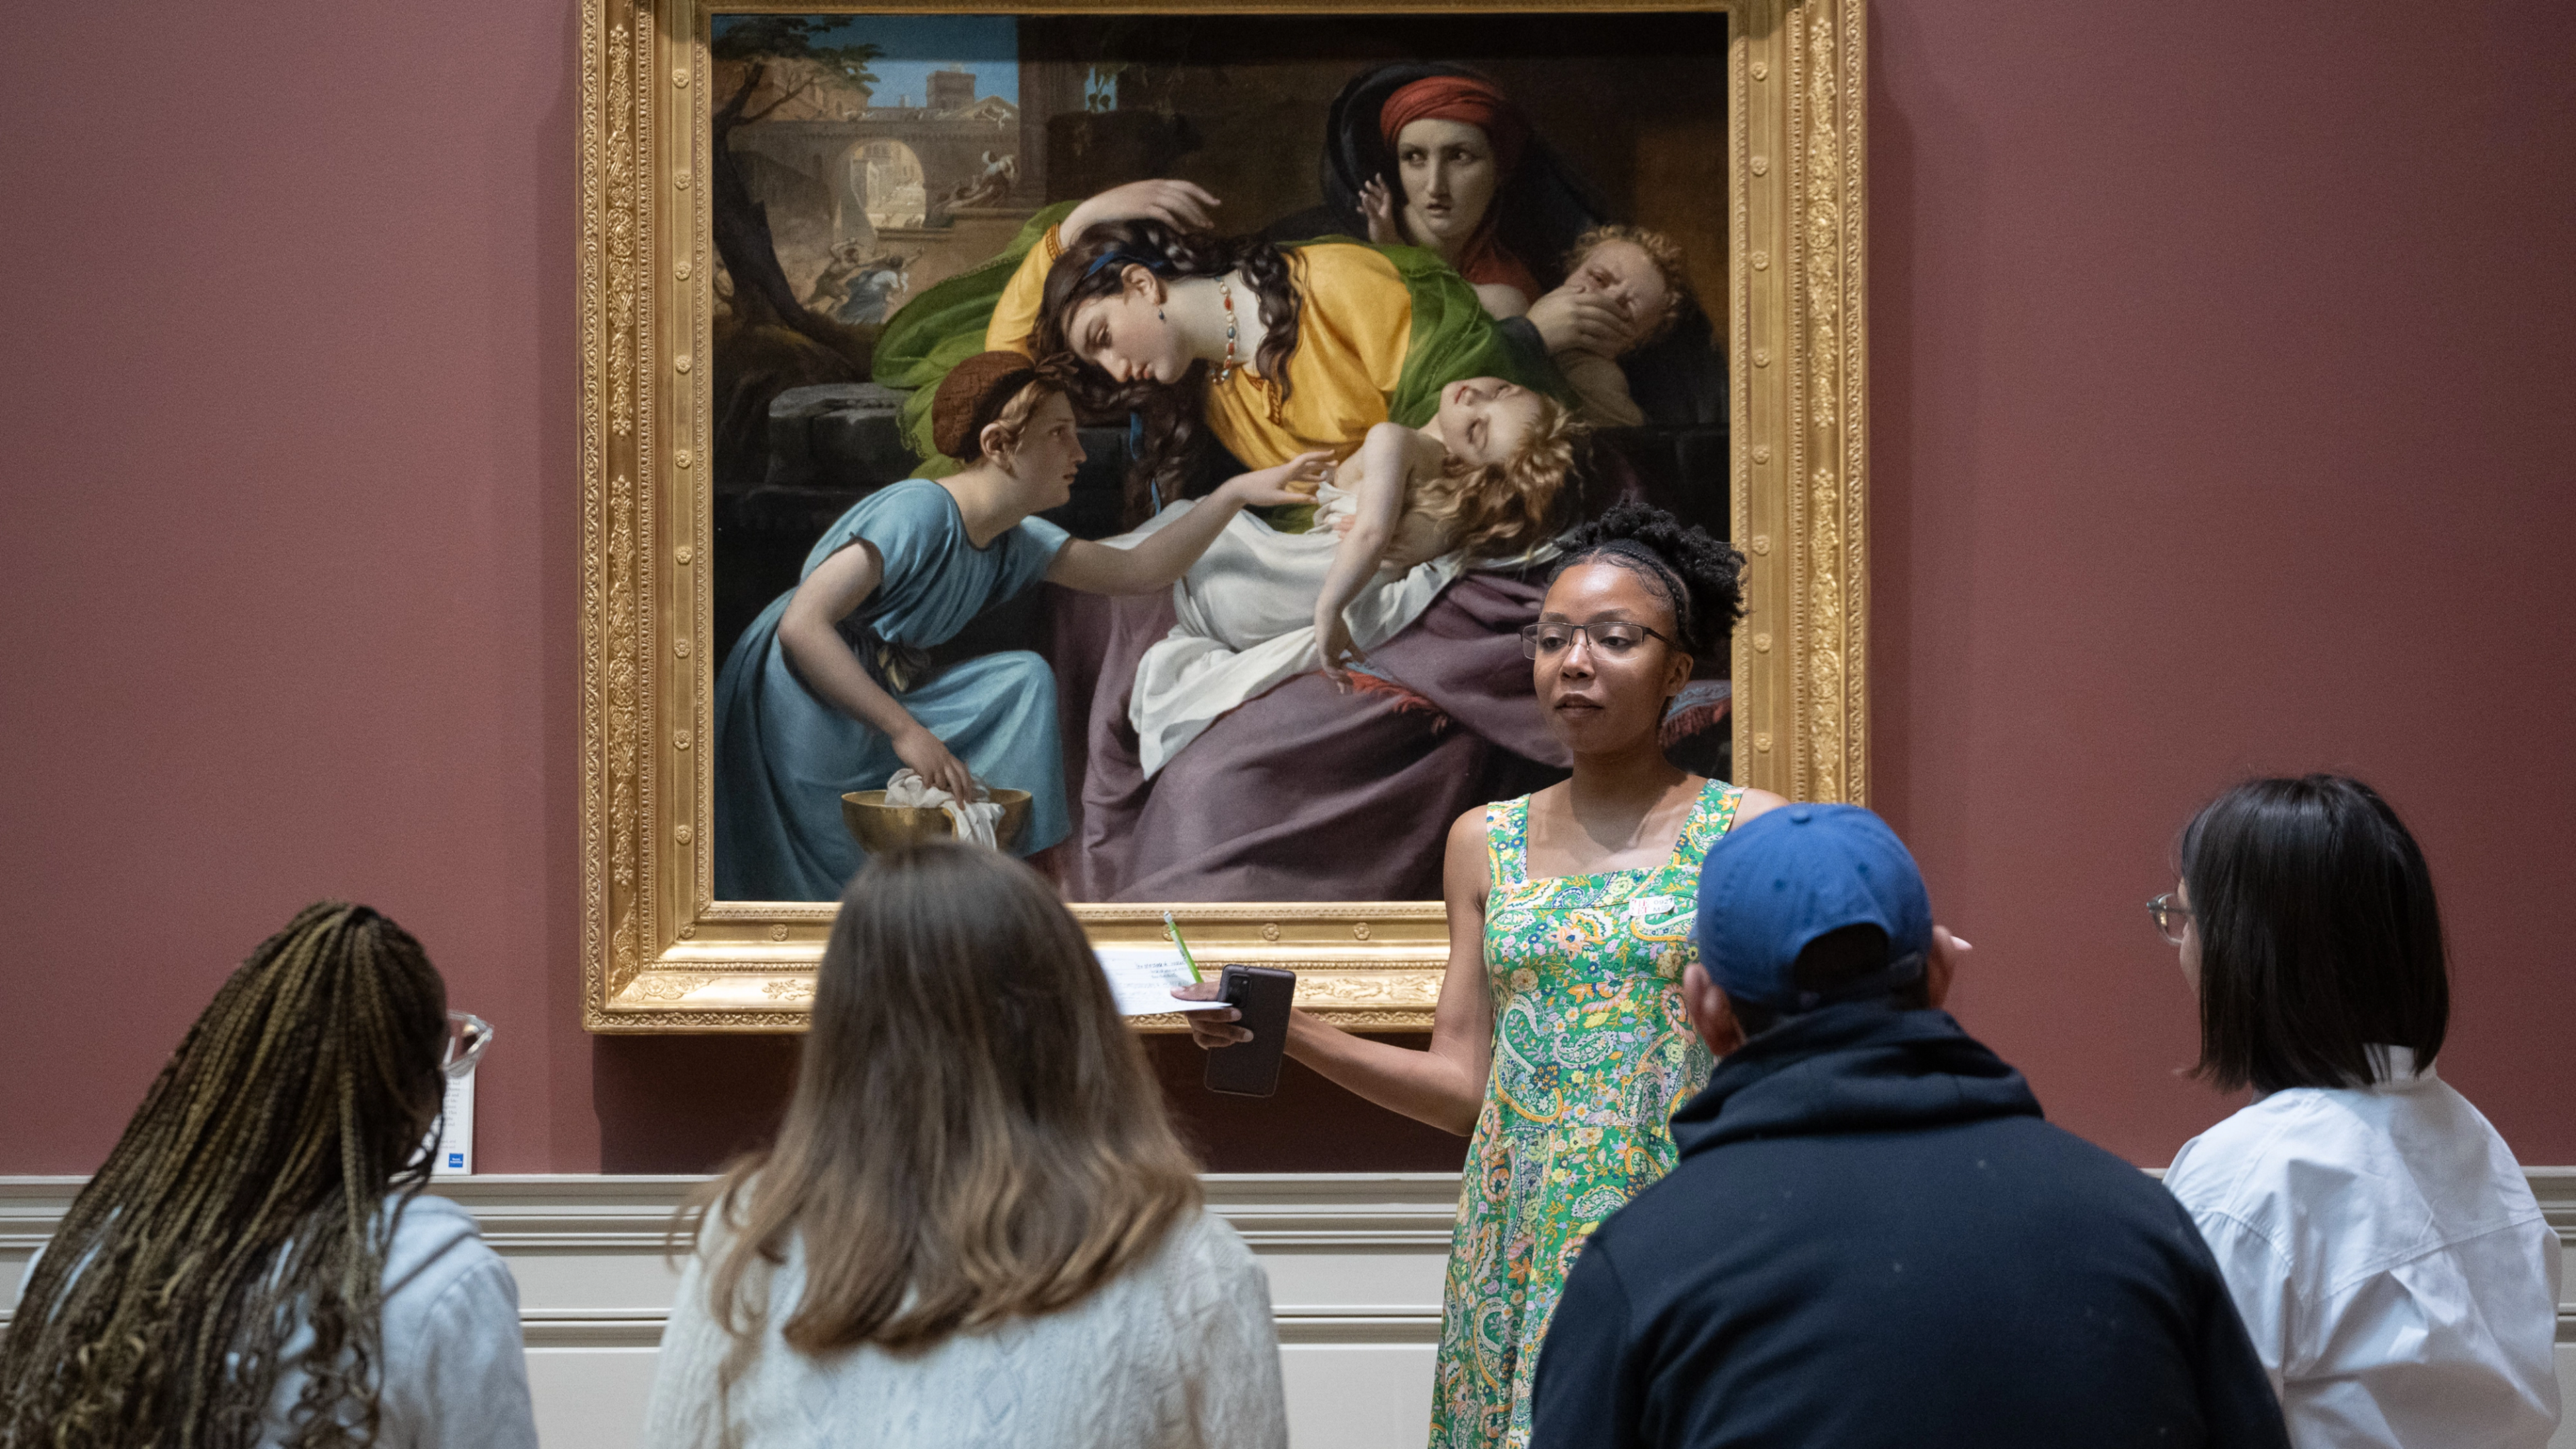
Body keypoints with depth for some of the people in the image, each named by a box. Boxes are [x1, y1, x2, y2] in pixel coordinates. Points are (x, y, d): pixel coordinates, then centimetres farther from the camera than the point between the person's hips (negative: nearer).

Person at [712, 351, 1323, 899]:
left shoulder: (1017, 542, 6)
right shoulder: (918, 514, -21)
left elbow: (1137, 570, 11)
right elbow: (802, 626, -28)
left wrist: (1236, 492, 1)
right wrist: (906, 731, -31)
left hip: (876, 698, 9)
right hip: (796, 704, -9)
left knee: (1025, 679, 3)